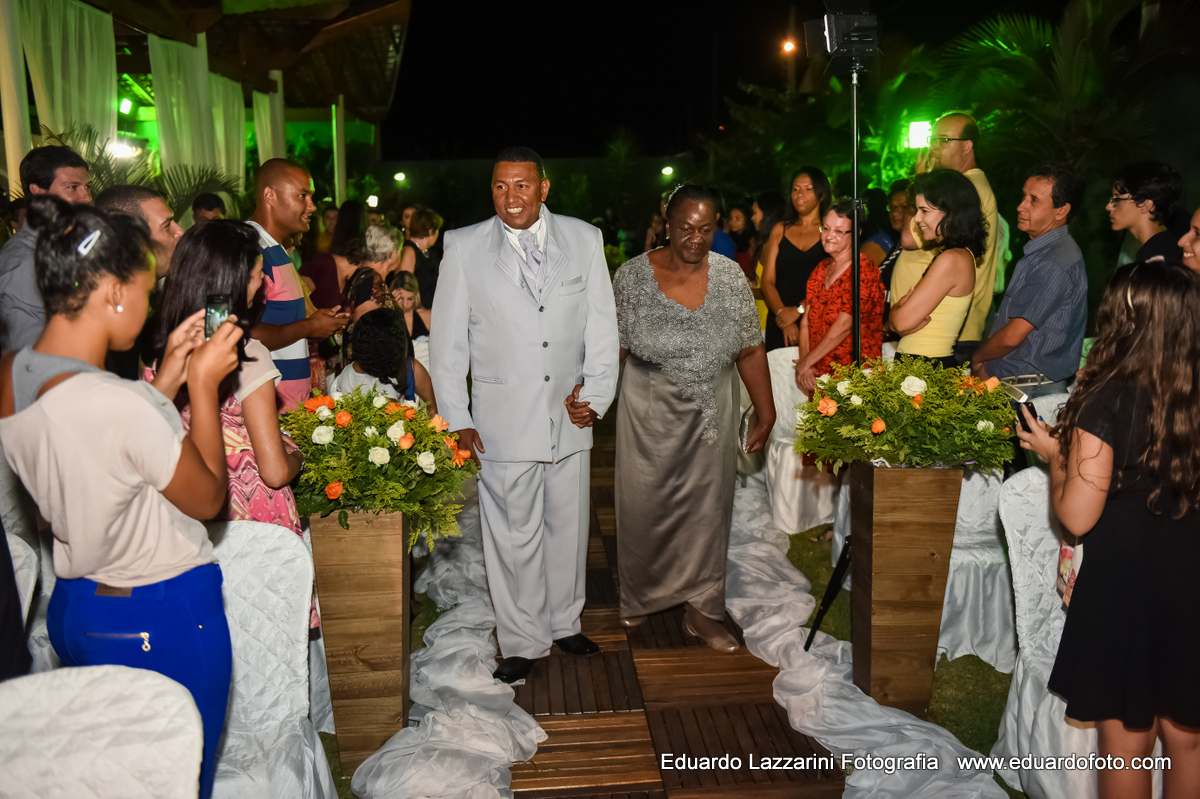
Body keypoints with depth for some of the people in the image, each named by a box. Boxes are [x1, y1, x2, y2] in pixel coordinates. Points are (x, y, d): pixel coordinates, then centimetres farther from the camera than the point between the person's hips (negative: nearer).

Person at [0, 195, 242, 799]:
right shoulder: (119, 402, -31)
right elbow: (208, 497, -15)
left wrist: (167, 380, 3)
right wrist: (202, 386, -11)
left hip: (73, 608, 8)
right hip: (164, 623, -8)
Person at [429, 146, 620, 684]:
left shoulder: (584, 239, 2)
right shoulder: (463, 247, -3)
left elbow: (602, 323, 6)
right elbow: (447, 339, 0)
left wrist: (596, 392, -3)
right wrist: (457, 420, -3)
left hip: (570, 412, 3)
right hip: (503, 417, -2)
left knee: (568, 526, 14)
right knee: (514, 534, 5)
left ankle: (564, 623, 35)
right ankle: (523, 641, 24)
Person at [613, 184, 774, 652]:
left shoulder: (730, 276, -4)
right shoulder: (633, 276, -9)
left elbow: (750, 351, -1)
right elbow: (614, 347, -6)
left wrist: (766, 414, -2)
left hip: (711, 410, 2)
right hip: (649, 408, -1)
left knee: (707, 506, 9)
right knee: (643, 504, 10)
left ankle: (701, 612, 25)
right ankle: (640, 597, 36)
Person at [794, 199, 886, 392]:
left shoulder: (864, 269, -10)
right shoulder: (821, 268, 12)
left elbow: (845, 324, -17)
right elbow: (806, 320, 7)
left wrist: (808, 360, -10)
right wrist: (803, 365, -6)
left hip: (852, 373, -6)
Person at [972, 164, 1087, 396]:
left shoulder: (1054, 265, -20)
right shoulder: (1039, 251, 13)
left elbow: (1012, 336, -19)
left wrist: (978, 358, -1)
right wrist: (986, 365, 9)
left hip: (1032, 392, -9)